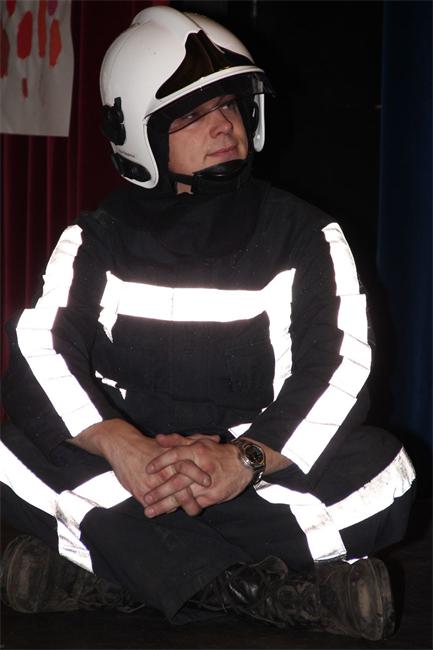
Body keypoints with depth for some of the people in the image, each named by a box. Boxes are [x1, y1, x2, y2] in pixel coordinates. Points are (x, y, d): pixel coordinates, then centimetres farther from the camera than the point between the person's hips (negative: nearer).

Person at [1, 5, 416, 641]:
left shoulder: (304, 235, 5)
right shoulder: (99, 239, 6)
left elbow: (341, 366, -10)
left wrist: (247, 458, -30)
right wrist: (121, 446, -31)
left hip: (269, 464, 0)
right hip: (132, 462, 1)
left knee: (381, 467, -30)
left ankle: (118, 567, -29)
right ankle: (285, 591, -31)